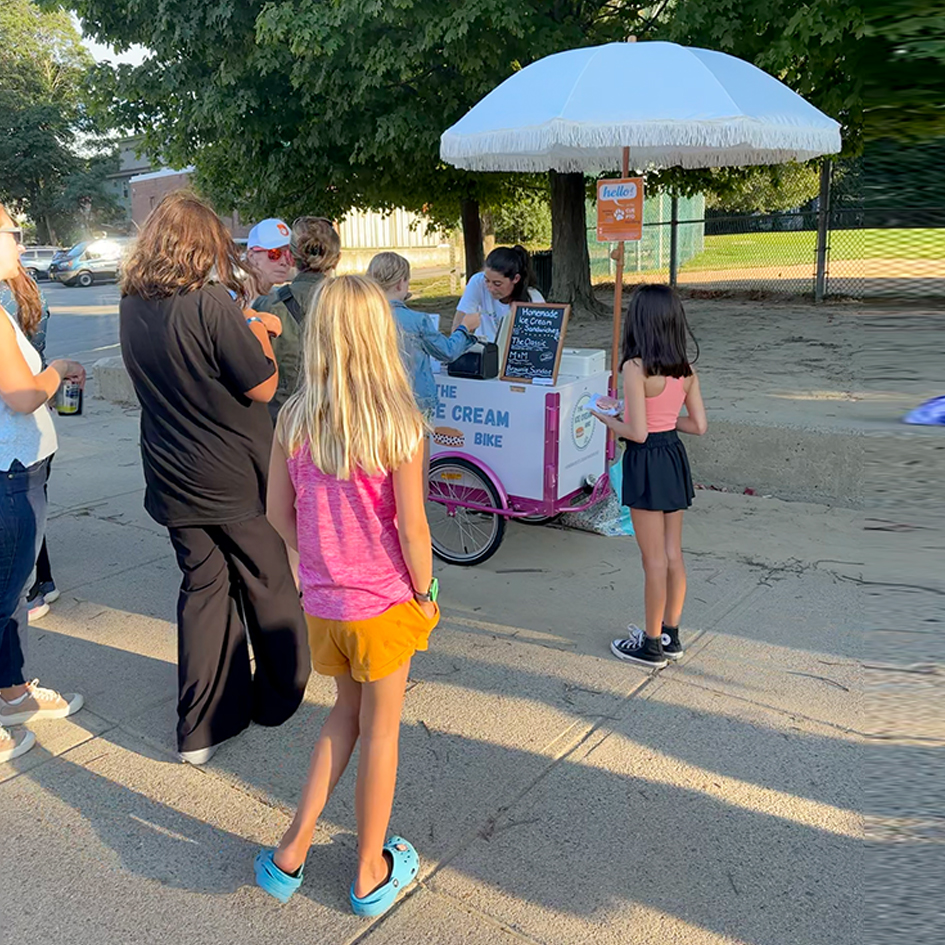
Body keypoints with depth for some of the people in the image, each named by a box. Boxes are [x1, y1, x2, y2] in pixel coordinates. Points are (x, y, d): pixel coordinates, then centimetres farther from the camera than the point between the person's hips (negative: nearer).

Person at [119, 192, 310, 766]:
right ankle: (280, 695, 32)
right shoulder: (210, 304, -20)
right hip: (238, 480, -5)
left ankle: (202, 726, 19)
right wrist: (259, 333, 0)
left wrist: (245, 328, 15)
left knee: (203, 587, 14)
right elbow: (263, 387, -16)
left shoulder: (132, 308, 1)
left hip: (176, 482, 6)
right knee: (269, 583, 14)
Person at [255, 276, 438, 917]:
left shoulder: (294, 419, -6)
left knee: (347, 711, 26)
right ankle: (372, 875, 31)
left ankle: (293, 849, 28)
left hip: (321, 603, 4)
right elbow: (411, 529, -17)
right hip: (385, 603, -4)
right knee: (380, 730, 14)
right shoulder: (398, 423, -18)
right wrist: (425, 593, -1)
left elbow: (279, 514, 1)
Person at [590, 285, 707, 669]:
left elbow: (638, 432, -20)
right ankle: (670, 635, 28)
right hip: (674, 456, 7)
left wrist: (607, 418, -3)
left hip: (646, 463, -7)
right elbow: (698, 425, 4)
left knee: (654, 560, 3)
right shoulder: (686, 369, 2)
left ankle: (652, 644, 17)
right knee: (673, 554, 15)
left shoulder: (635, 368, -18)